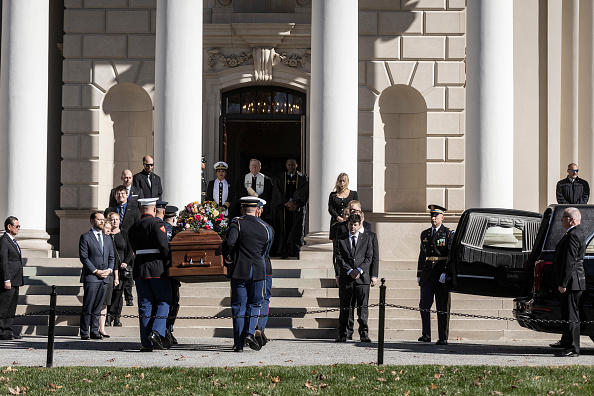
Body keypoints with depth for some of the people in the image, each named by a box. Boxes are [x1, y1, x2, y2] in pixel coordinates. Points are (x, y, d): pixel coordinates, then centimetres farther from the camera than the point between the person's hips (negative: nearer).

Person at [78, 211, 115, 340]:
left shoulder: (107, 239, 19)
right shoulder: (85, 237, 0)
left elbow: (112, 257, 19)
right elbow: (83, 257, -7)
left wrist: (109, 269, -1)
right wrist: (96, 271, -13)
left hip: (104, 278, 5)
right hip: (90, 277, -5)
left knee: (98, 307, 6)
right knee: (88, 307, -5)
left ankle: (95, 332, 10)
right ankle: (84, 333, -1)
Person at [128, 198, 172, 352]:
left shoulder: (133, 228, 12)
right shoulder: (157, 224, -7)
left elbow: (135, 249, 13)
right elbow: (163, 245, -16)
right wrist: (168, 262, -2)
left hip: (139, 269, 5)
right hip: (158, 269, -5)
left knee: (145, 305, 5)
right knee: (164, 302, 7)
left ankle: (146, 343, 2)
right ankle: (157, 332, -12)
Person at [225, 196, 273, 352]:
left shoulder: (237, 223, -6)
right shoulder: (265, 227, 5)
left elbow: (230, 242, -22)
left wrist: (229, 257, -5)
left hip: (239, 270, -1)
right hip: (258, 270, 2)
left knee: (238, 306, 4)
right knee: (254, 304, 15)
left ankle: (238, 343, 3)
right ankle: (250, 333, -6)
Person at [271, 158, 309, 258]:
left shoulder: (303, 178, 7)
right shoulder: (280, 178, 9)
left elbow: (304, 193, -3)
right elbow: (278, 194, -1)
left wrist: (296, 204, -17)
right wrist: (287, 202, -16)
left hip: (298, 208, -1)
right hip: (283, 208, 1)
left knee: (297, 228, -13)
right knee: (284, 229, -1)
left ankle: (295, 251, -15)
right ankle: (285, 252, 3)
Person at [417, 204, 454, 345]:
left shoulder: (449, 234, 0)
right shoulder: (425, 234, 15)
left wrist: (446, 273, -18)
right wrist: (419, 274, 14)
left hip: (442, 276, -4)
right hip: (427, 275, 4)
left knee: (442, 308, 0)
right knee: (424, 305, -4)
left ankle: (443, 338, 4)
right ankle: (426, 334, 3)